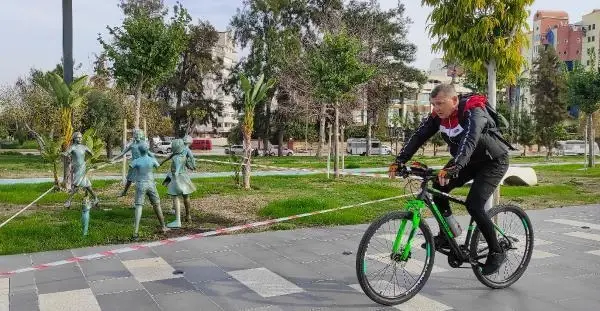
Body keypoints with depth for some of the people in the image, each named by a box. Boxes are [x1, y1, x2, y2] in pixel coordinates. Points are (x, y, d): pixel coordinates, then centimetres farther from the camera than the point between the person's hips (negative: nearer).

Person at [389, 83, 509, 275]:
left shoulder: (473, 112, -31)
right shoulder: (438, 116, -10)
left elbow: (469, 140, -46)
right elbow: (419, 136, -15)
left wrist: (453, 167, -61)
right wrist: (400, 161, -26)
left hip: (493, 162, -7)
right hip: (470, 161, 7)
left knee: (474, 205, -20)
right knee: (439, 187, -9)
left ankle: (496, 253, -3)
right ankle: (446, 236, 7)